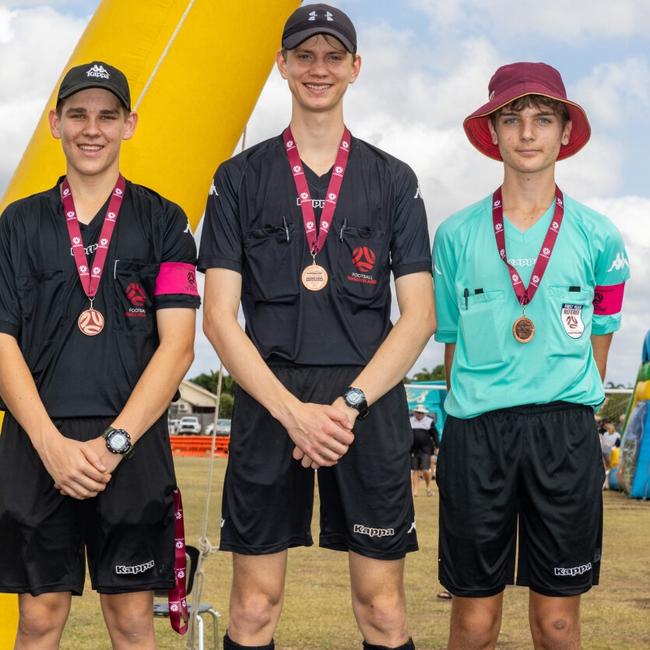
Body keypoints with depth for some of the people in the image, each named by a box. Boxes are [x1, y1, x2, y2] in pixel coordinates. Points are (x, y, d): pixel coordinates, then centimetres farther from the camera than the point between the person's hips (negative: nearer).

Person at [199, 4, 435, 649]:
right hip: (268, 404, 0)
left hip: (369, 405, 1)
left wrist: (347, 403, -9)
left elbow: (418, 316, 4)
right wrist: (293, 411, -11)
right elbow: (219, 316, 1)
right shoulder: (240, 178, 9)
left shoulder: (393, 180, 11)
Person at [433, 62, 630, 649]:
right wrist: (478, 419, 7)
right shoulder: (458, 235, 6)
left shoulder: (598, 237, 5)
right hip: (475, 430, 0)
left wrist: (566, 418, 7)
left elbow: (599, 340, 11)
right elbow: (452, 342, 11)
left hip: (565, 432, 0)